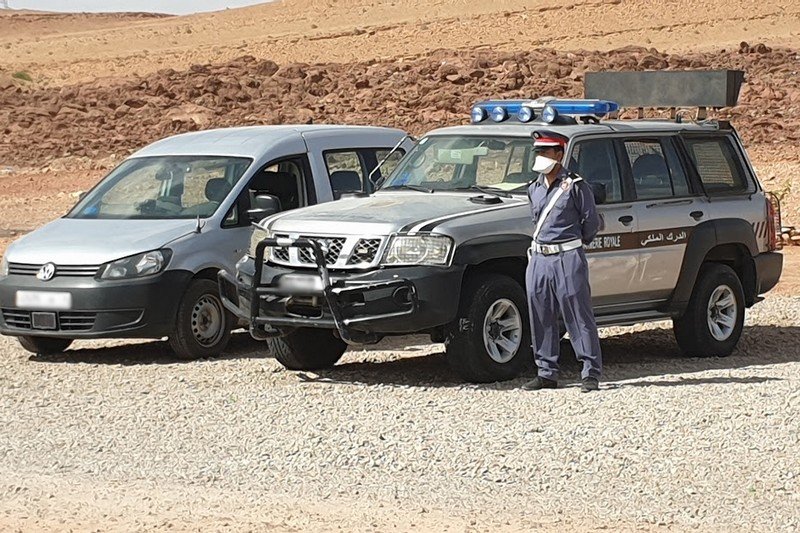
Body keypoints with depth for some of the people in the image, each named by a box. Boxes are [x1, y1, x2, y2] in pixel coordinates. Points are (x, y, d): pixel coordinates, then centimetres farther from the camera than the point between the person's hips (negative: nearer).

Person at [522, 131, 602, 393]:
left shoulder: (575, 186, -5)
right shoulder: (534, 189, 14)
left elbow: (591, 222, 1)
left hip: (568, 258, -7)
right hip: (538, 259, 7)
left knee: (579, 316, -5)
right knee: (541, 318, 7)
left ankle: (591, 373, -2)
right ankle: (547, 373, 14)